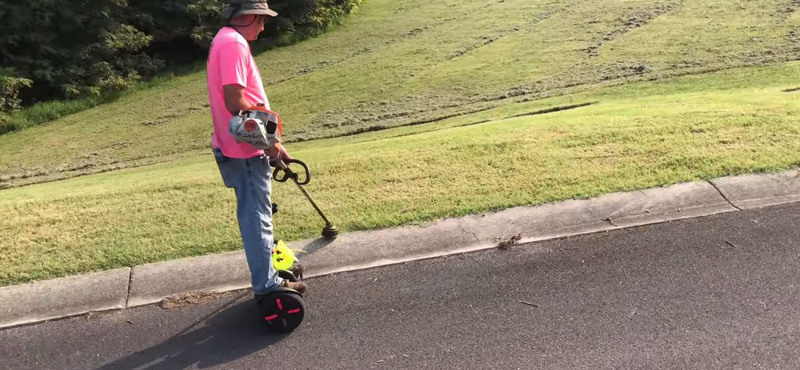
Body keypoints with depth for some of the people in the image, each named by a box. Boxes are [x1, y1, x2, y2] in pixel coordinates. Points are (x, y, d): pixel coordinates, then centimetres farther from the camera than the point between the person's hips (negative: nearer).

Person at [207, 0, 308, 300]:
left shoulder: (226, 41, 16)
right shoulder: (233, 44, -18)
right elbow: (235, 101, -26)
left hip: (244, 146, 10)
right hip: (245, 149, -10)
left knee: (254, 213, 20)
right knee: (257, 216, -2)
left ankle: (267, 269, 36)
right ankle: (267, 286, 8)